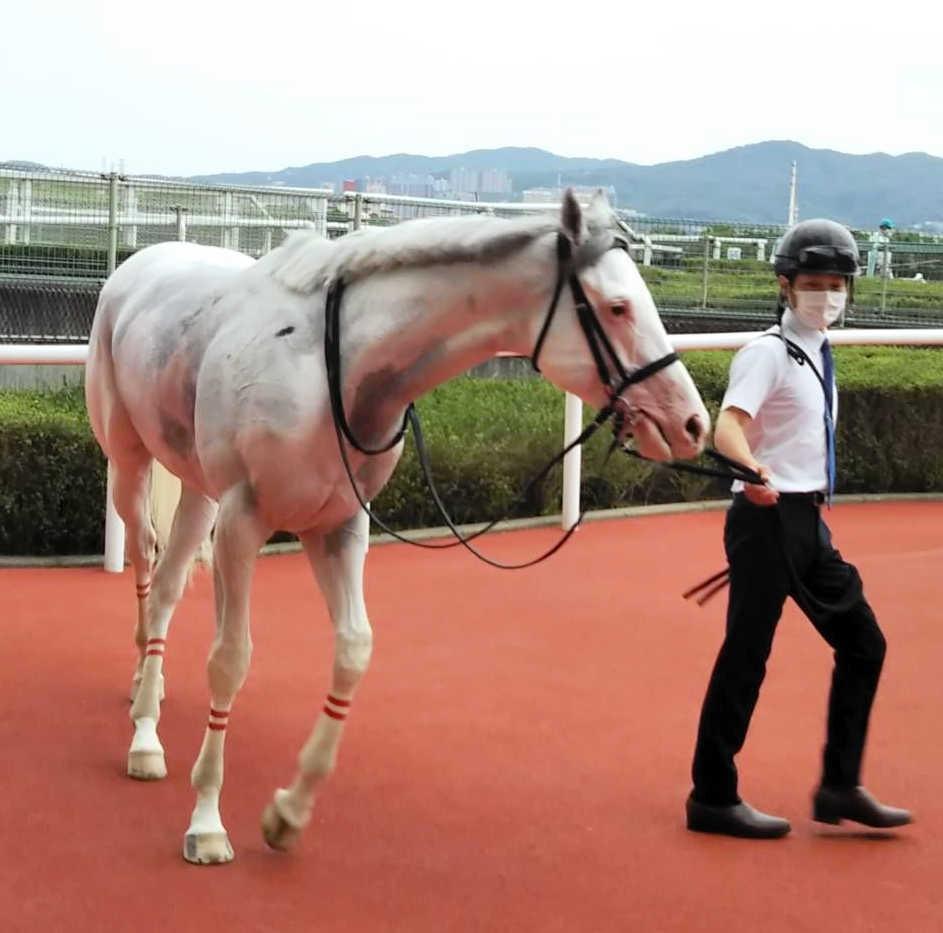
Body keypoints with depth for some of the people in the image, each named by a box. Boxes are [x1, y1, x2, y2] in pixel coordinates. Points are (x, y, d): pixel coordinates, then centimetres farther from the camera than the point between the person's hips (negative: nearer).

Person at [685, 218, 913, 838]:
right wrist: (755, 473, -47)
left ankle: (841, 786, 18)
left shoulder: (818, 353, 14)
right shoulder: (768, 353, -12)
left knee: (863, 642, 10)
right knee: (747, 655, -5)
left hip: (807, 521, 9)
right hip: (768, 516, -9)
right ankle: (713, 797, 5)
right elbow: (728, 427, -28)